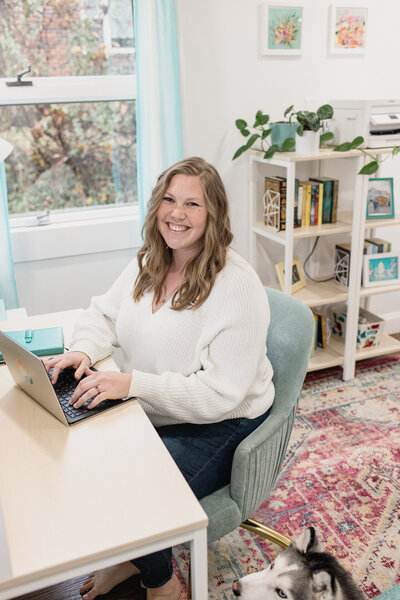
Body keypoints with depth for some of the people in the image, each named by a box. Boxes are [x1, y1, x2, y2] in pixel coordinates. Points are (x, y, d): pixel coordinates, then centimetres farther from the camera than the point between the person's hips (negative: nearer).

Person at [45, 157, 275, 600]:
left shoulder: (237, 285, -25)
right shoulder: (148, 264, 1)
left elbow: (221, 392, -28)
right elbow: (104, 314, 12)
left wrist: (132, 384, -33)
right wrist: (84, 350, -11)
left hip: (217, 428, -7)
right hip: (152, 414, 8)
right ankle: (128, 557, 24)